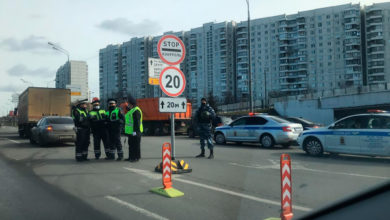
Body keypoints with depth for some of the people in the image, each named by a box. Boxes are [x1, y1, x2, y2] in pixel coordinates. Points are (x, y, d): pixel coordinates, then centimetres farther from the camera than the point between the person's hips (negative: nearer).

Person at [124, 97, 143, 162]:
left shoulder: (136, 110, -17)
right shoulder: (131, 110, 18)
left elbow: (137, 122, -23)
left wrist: (135, 131, -25)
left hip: (135, 132, -11)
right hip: (130, 132, 11)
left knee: (135, 145, -5)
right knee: (131, 144, 16)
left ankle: (136, 157, 1)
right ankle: (131, 157, 24)